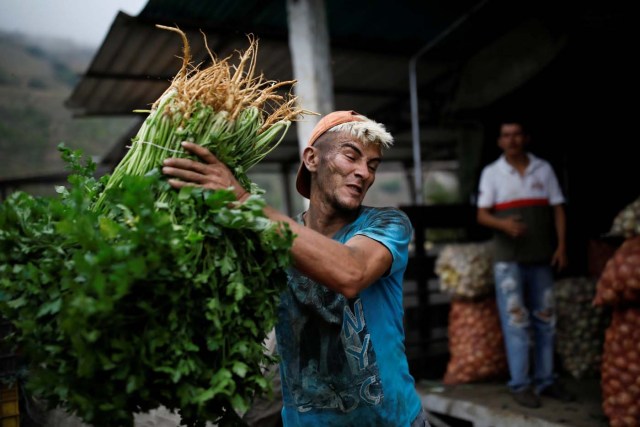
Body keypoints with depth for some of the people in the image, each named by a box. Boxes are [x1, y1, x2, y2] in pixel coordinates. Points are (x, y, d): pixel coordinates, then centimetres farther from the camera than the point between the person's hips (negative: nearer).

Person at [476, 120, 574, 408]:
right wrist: (505, 224, -24)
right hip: (508, 258, -3)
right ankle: (519, 384, 4)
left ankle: (545, 380, 21)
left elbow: (558, 209, 8)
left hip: (541, 258, 3)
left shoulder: (544, 169, 8)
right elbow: (482, 215, -5)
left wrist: (561, 245, -3)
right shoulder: (491, 173, 1)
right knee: (515, 320, -3)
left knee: (545, 320, 9)